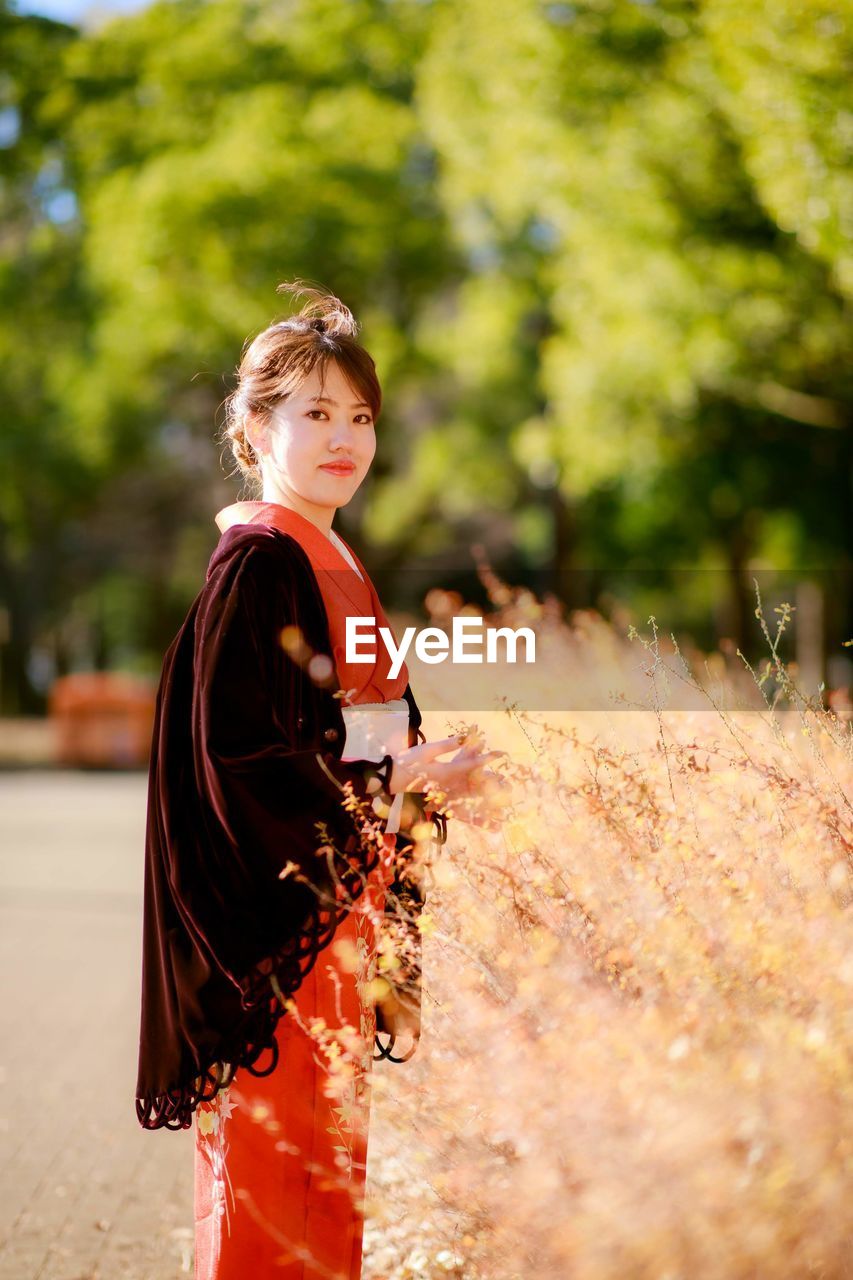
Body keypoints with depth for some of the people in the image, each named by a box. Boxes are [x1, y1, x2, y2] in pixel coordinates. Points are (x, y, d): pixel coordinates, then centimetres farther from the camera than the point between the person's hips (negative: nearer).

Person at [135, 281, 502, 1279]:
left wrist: (426, 774, 4)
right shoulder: (255, 562, -11)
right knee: (271, 1147, -5)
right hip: (276, 895, -9)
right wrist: (388, 791, -18)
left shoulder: (342, 571, 16)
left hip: (345, 887, 9)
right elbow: (236, 745, -19)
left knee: (333, 1153, 13)